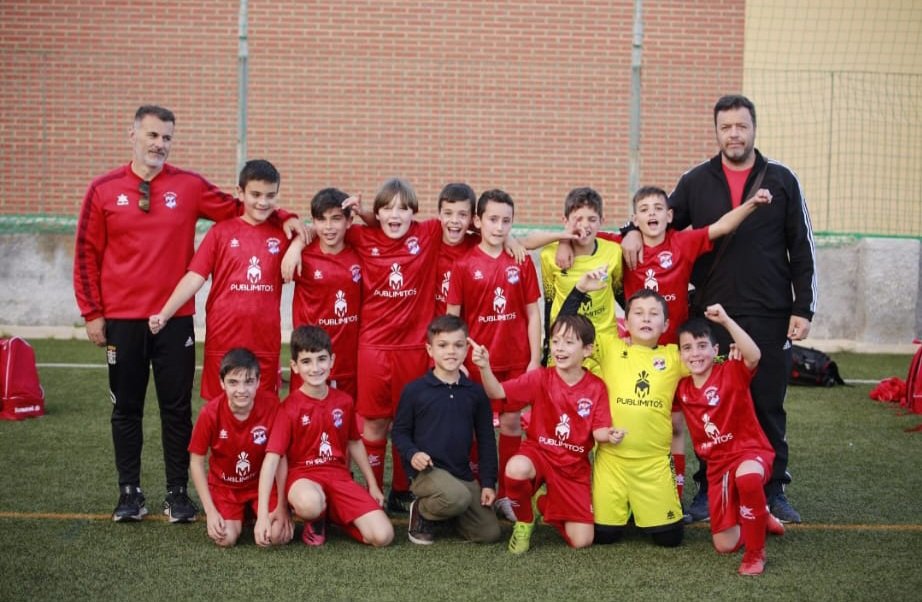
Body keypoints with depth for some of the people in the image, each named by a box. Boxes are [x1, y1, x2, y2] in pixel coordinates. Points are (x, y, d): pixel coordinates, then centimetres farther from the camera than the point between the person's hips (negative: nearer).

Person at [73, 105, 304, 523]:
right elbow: (87, 254, 4)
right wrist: (92, 312, 0)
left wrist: (283, 218, -8)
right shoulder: (104, 190, 2)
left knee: (177, 408, 5)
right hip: (121, 320, 0)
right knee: (126, 408, 8)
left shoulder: (189, 186, 3)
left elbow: (236, 208, 7)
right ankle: (130, 493, 19)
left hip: (175, 319, 0)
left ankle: (177, 493, 15)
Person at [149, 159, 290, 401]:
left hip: (266, 344, 1)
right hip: (223, 343, -1)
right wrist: (164, 314, -15)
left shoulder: (283, 235, 4)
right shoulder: (221, 231, -1)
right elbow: (194, 278, -5)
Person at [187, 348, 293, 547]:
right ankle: (236, 515, 14)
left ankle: (253, 512, 14)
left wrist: (282, 506, -11)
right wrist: (210, 511, -14)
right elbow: (196, 462, -9)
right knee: (226, 539, -21)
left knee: (280, 536, -19)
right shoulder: (210, 413, -20)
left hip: (262, 482, 0)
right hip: (224, 486, 0)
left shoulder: (271, 405, -21)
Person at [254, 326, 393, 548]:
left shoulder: (344, 402, 4)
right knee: (310, 503, -42)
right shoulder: (289, 407, -11)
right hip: (303, 476, -4)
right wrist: (263, 514, -24)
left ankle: (333, 514, 13)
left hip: (339, 475, 4)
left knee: (382, 536, -16)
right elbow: (272, 458, -17)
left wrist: (372, 485, 24)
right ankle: (316, 521, -2)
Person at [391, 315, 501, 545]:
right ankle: (421, 511, -2)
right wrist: (412, 453, -17)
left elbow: (486, 440, 11)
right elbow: (399, 431, 3)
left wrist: (488, 482, 5)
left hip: (463, 473, 5)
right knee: (458, 497, -36)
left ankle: (443, 511, 21)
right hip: (426, 471, -5)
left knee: (489, 533, -5)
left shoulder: (475, 392, 7)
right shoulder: (414, 390, -3)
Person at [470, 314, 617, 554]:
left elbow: (598, 431, -5)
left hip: (574, 467, 1)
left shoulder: (596, 387, -5)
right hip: (538, 453, -1)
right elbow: (497, 392, -14)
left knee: (582, 541, -9)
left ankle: (544, 502, 23)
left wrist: (609, 435, -29)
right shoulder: (541, 378, -7)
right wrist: (485, 367, -33)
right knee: (517, 468, -41)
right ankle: (524, 521, -6)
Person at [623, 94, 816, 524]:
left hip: (770, 317, -1)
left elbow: (802, 250, 3)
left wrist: (803, 309, -3)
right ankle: (709, 491, 16)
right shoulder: (696, 181, 6)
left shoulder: (781, 181, 2)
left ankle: (773, 491, 17)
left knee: (769, 407, 5)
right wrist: (634, 231, -9)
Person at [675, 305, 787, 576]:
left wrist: (726, 321, -41)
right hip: (717, 465, 6)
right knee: (725, 545, 1)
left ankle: (756, 552, -24)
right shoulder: (681, 389, 4)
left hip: (750, 451, -5)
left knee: (746, 475, -45)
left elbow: (753, 356, -34)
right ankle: (760, 519, 36)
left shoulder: (731, 373, -12)